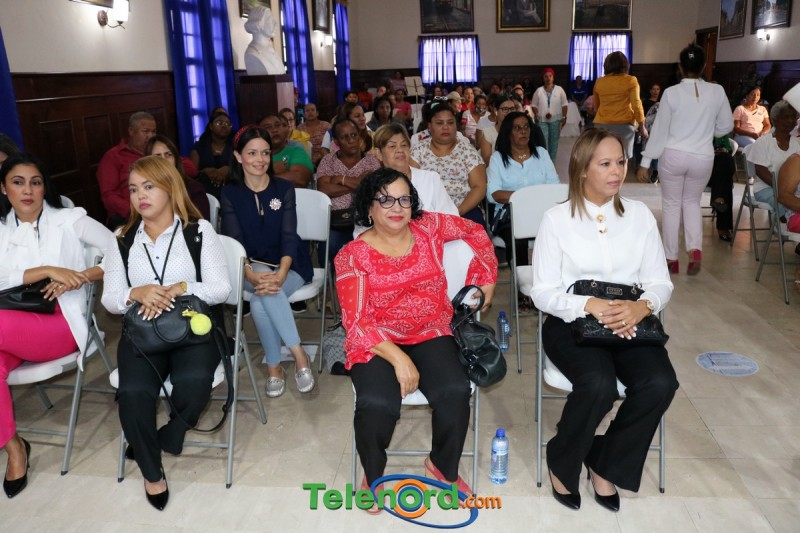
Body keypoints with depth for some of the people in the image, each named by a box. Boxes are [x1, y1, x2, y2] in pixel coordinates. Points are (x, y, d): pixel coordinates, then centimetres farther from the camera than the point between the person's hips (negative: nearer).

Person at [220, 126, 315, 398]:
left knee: (260, 302, -31)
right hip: (253, 266, 1)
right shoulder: (230, 193, 1)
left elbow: (289, 237, -10)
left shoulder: (284, 188, -1)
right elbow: (234, 242, -9)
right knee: (263, 292, -34)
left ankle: (274, 367, -16)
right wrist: (252, 275, -29)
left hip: (290, 265, -1)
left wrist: (280, 274, -29)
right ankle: (299, 355, -24)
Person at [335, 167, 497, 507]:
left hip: (430, 333, 3)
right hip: (376, 342, -2)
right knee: (377, 405, -30)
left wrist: (485, 280, 15)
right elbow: (356, 322, -12)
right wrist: (398, 358, -22)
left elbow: (477, 233, 18)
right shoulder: (353, 256, -7)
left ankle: (442, 466, 6)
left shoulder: (429, 227, 1)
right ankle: (373, 475, 4)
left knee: (456, 391, -26)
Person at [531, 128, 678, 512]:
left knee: (660, 383, -24)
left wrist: (642, 305, -18)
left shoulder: (640, 215, 7)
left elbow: (661, 283, 6)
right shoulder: (557, 219, -3)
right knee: (599, 385, -31)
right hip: (571, 321, -3)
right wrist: (591, 306, -23)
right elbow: (543, 292, -7)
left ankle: (605, 464, 2)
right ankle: (562, 462, 1)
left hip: (630, 321, 4)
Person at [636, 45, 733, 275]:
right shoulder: (717, 91, -2)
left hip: (673, 156, -2)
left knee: (671, 205, 11)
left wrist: (645, 162, -1)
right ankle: (695, 249, 2)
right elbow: (726, 127, 8)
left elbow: (659, 129, -7)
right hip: (703, 158, 2)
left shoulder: (671, 93, -9)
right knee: (692, 201, 21)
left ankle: (671, 259, 15)